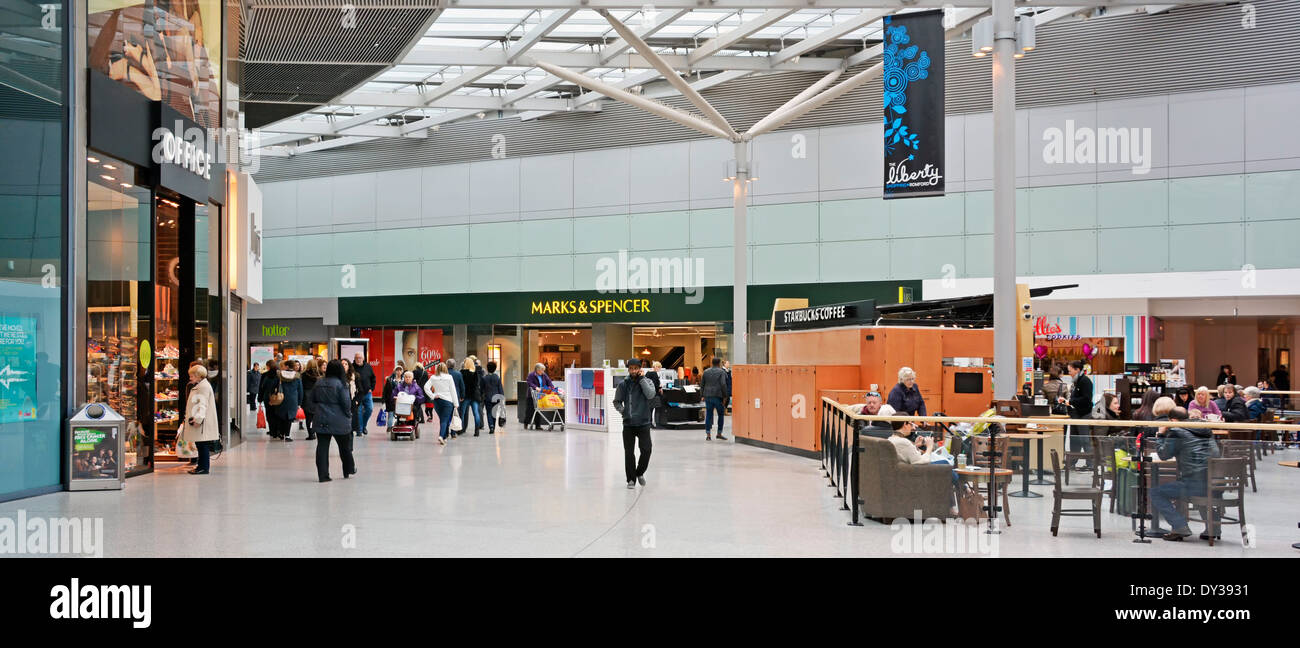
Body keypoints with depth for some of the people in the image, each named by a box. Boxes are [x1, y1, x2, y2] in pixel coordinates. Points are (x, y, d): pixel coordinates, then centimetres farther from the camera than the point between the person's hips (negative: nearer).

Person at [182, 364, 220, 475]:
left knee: (203, 445, -8)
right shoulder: (197, 386, 21)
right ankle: (201, 466, 18)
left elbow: (203, 404, -22)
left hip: (202, 423, -11)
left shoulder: (204, 386, -13)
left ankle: (204, 467, -6)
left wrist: (198, 418, -29)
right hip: (197, 421, 11)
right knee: (200, 445, 13)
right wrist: (190, 417, 25)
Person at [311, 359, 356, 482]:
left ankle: (323, 475, 1)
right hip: (339, 421, -3)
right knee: (345, 446, 14)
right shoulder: (341, 384, -13)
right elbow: (346, 402, -14)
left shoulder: (318, 383, 3)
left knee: (322, 447, 4)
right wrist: (348, 414, 2)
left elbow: (313, 399, 12)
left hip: (321, 420, 3)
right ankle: (348, 470, 29)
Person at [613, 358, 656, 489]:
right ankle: (631, 479, 14)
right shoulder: (623, 384, 5)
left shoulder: (647, 381, 2)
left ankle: (640, 473, 16)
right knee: (629, 452, 2)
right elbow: (617, 401, 16)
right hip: (628, 423, 1)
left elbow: (650, 395, -18)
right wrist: (622, 410, -1)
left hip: (643, 423, -1)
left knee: (646, 449, -8)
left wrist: (642, 379, -14)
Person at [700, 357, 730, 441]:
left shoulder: (706, 372, 11)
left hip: (708, 396, 4)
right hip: (718, 396, -4)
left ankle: (707, 435, 3)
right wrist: (725, 396, -7)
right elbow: (723, 385, -12)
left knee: (708, 415, 6)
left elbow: (702, 384, 11)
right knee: (721, 414, 10)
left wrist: (702, 395, 16)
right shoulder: (721, 372, -3)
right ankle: (719, 433, 11)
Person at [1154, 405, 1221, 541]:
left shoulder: (1176, 432, -5)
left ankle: (1180, 527, -4)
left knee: (1157, 493, 6)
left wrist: (1161, 435, 15)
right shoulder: (1206, 429, 17)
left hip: (1196, 483, -7)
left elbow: (1163, 455, 3)